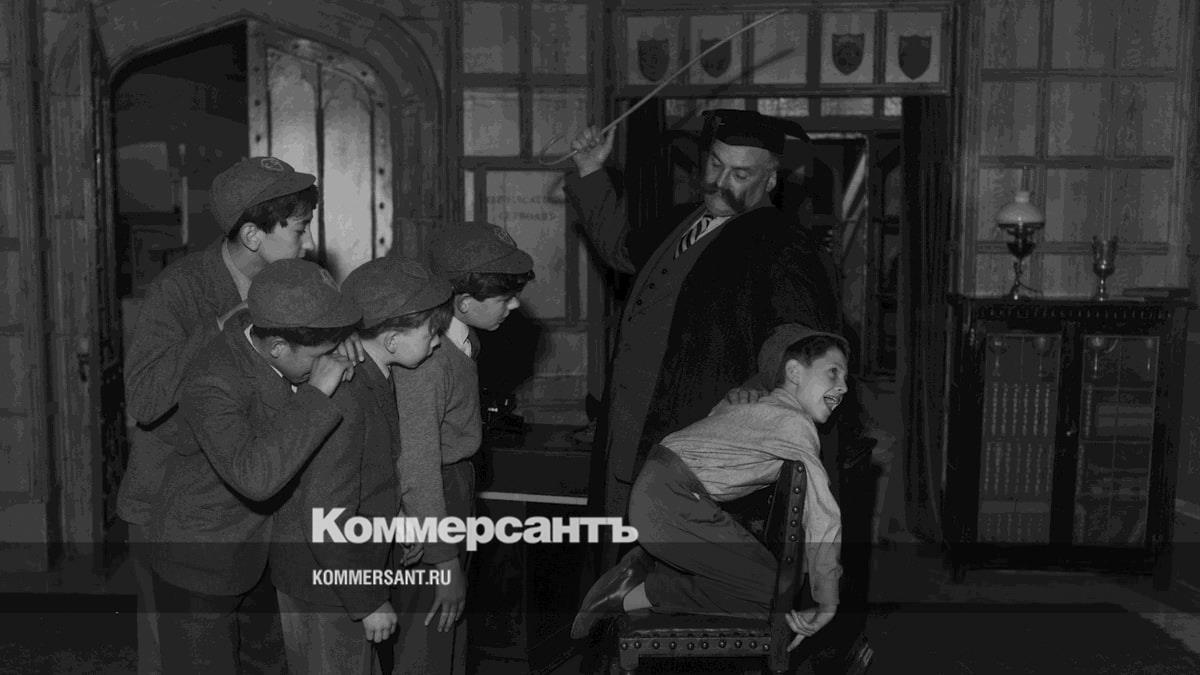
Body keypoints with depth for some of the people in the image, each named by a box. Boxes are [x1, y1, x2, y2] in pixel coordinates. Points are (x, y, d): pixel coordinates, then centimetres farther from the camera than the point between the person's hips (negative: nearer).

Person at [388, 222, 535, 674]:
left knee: (452, 631, 23)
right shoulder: (425, 363, -28)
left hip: (457, 483, 9)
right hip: (427, 503, -9)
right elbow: (418, 472, -26)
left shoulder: (462, 339, 0)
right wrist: (447, 563, -21)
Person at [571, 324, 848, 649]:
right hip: (671, 503, -9)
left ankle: (645, 563, 10)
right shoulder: (793, 424, -11)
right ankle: (634, 596, -7)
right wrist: (826, 603, -13)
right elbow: (824, 516, -19)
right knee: (771, 589, -9)